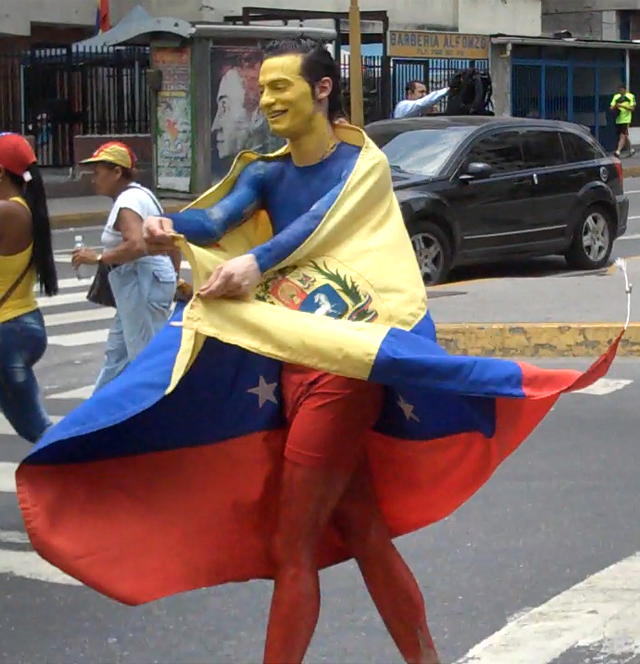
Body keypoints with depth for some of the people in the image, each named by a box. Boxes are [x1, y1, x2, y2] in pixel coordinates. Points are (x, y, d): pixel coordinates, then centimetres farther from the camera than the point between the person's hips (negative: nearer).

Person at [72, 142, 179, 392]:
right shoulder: (141, 194, 17)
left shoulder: (127, 202, -15)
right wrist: (173, 274, 27)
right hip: (142, 284, 11)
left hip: (142, 284, -11)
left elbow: (137, 245, -32)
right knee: (117, 354, 17)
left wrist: (98, 257, -23)